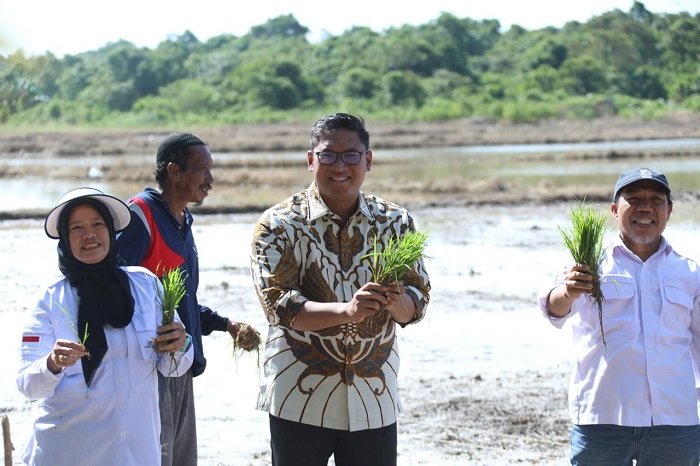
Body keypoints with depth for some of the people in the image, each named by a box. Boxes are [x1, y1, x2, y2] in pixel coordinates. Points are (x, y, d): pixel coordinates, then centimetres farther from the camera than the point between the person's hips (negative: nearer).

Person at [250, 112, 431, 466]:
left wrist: (396, 302, -24)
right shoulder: (279, 225, -6)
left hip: (375, 400, 3)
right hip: (300, 399, -3)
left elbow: (418, 301, 1)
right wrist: (346, 310, -31)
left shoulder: (395, 223, 4)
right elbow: (278, 304, -15)